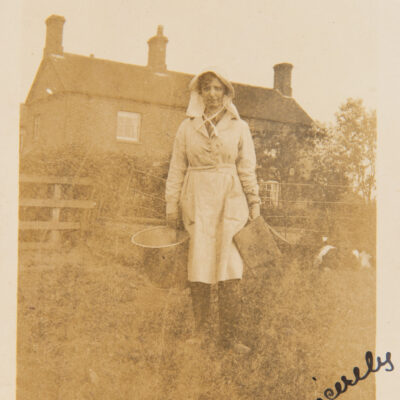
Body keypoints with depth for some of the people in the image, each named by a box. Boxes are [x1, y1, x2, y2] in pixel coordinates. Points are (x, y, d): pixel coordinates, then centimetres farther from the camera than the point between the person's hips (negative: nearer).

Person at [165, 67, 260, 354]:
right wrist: (172, 205, 5)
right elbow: (176, 169, 10)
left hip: (230, 199, 0)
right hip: (197, 199, 1)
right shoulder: (188, 127, 9)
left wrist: (254, 203, 5)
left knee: (230, 267, -6)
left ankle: (230, 335, 0)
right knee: (198, 264, -2)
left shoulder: (239, 127, 9)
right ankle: (200, 330, 10)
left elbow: (247, 169, 10)